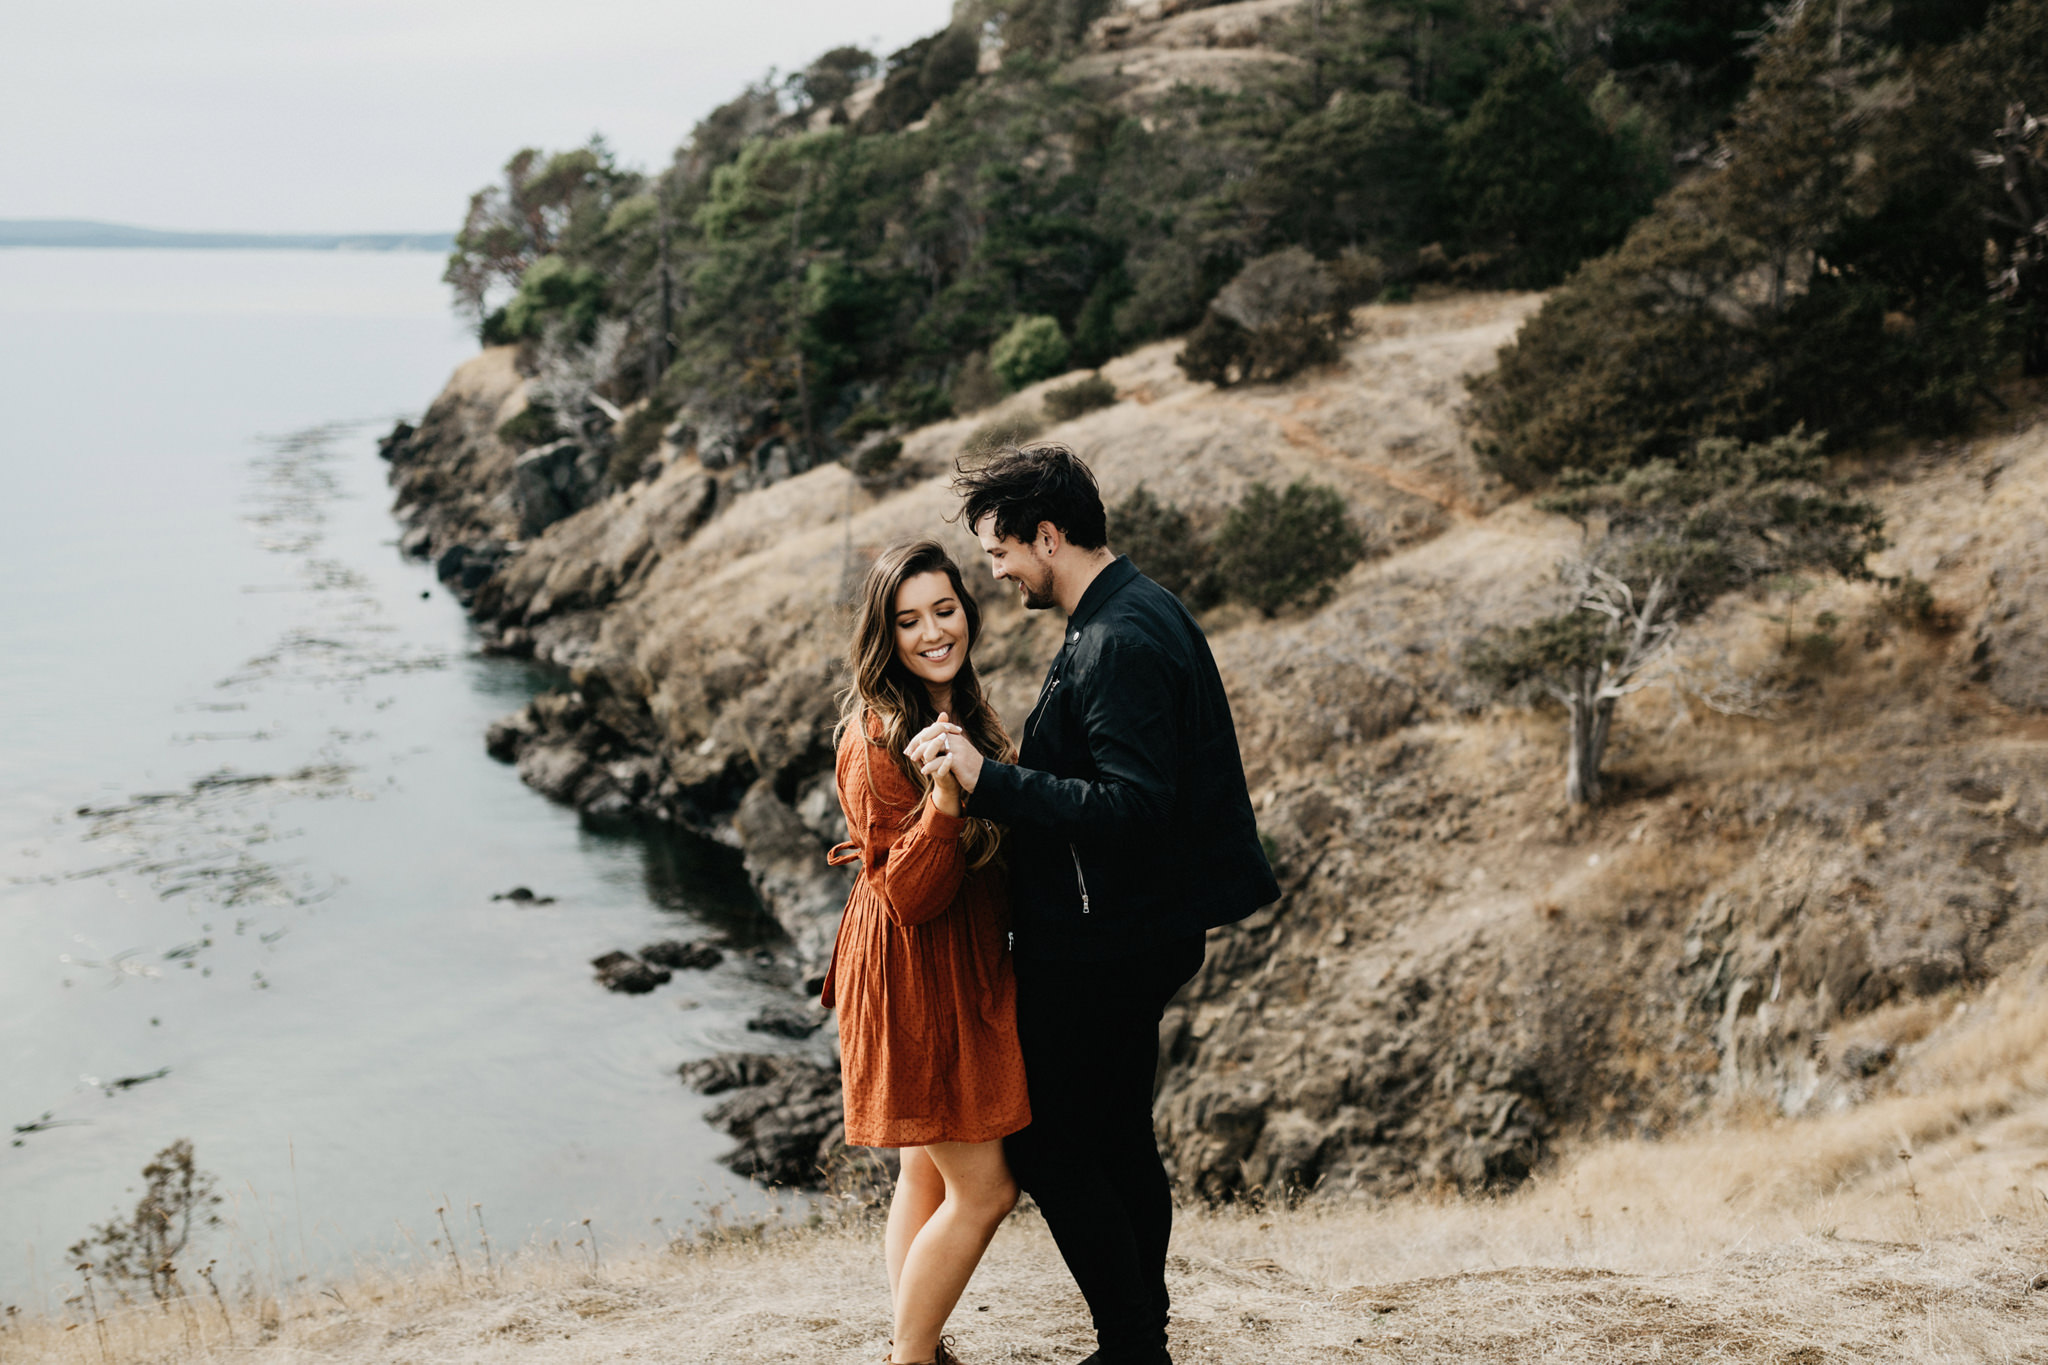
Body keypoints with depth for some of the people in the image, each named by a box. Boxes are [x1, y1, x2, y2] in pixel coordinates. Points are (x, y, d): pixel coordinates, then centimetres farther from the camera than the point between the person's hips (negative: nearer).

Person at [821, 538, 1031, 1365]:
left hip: (962, 969, 9)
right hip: (914, 976, -9)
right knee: (983, 1187, -4)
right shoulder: (876, 739, -20)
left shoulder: (962, 714, 7)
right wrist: (944, 799, -37)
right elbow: (909, 895, -24)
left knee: (930, 1169, 17)